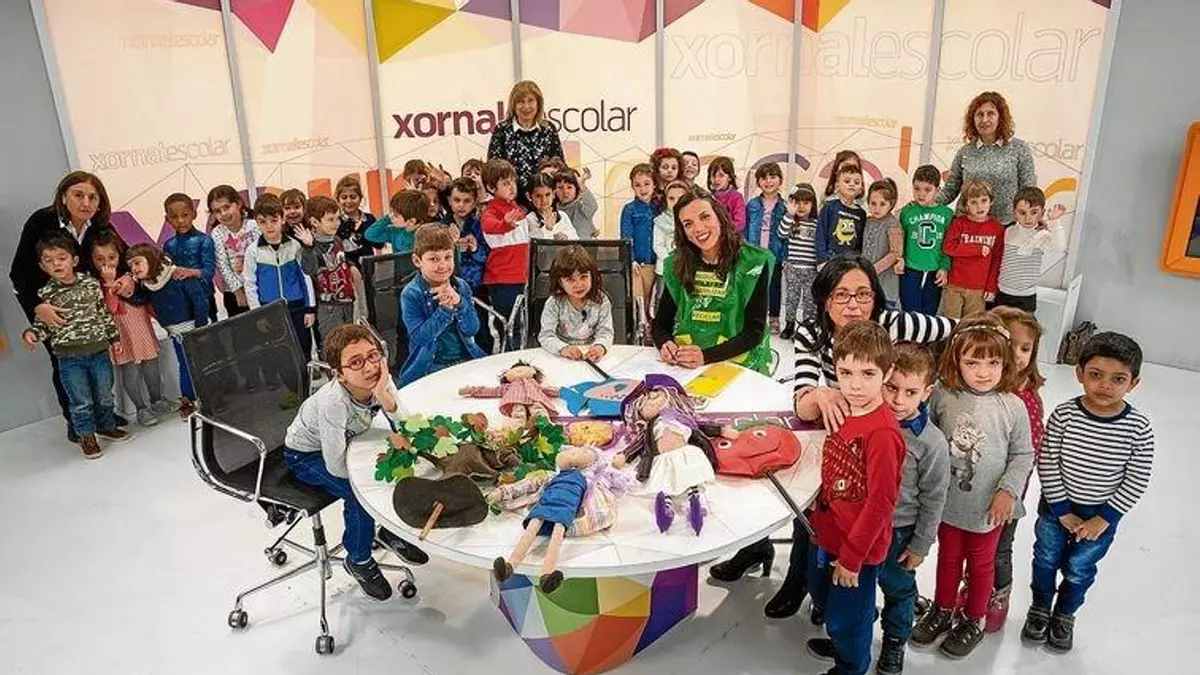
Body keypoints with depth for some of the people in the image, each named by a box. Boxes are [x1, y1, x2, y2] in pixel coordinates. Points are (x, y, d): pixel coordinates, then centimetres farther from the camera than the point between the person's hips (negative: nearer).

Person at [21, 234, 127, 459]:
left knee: (104, 395, 14)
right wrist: (31, 334, -19)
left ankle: (106, 426, 35)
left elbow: (105, 314, 7)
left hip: (99, 351, 2)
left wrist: (115, 339, 8)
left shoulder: (91, 284, 0)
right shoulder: (46, 293, -3)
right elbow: (43, 323, 1)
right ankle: (87, 436, 21)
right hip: (69, 358, -2)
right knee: (81, 401, 4)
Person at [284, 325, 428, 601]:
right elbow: (336, 466, -34)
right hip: (305, 455, -6)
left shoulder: (381, 381, -24)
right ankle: (358, 560, 2)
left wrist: (383, 394, -42)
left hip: (345, 442, 6)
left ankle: (392, 529, 18)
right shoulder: (333, 402, -39)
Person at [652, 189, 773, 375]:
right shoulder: (677, 265, 7)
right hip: (683, 365, 3)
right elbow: (660, 323, 11)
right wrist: (664, 344, -13)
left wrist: (706, 356, -21)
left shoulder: (753, 263, -4)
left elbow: (754, 331, -7)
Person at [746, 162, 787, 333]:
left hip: (775, 255, -1)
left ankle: (774, 318, 24)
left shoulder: (784, 207, -2)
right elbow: (744, 231, 3)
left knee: (774, 286, 11)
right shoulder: (752, 205, 1)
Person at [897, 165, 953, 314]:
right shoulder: (907, 212, -1)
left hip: (935, 273, 2)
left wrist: (945, 267, -5)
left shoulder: (946, 213, 2)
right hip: (910, 272, -1)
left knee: (929, 315, 11)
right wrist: (899, 259, -12)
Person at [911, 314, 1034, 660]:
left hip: (988, 507, -2)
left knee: (981, 563, 20)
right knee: (948, 557, 22)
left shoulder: (1013, 407, -17)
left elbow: (1023, 455, -6)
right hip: (948, 502, 2)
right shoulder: (942, 396, -13)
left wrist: (1008, 490, -15)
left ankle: (974, 620, 42)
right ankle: (943, 610, 45)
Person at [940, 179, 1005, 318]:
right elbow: (948, 247, -15)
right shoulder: (959, 223, -4)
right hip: (954, 286, 0)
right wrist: (978, 249, -16)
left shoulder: (997, 228, -1)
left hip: (979, 289, 1)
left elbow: (997, 260, 0)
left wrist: (992, 287, -2)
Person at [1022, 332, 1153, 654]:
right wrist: (1062, 511, -12)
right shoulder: (1064, 415, -21)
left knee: (1079, 569, 18)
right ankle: (1040, 608, 45)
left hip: (1102, 515, 0)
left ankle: (1064, 615, 45)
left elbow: (1136, 481, -11)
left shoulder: (1139, 428, -20)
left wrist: (1103, 519, -11)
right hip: (1057, 506, 0)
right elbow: (1048, 465, -14)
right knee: (1047, 559, 20)